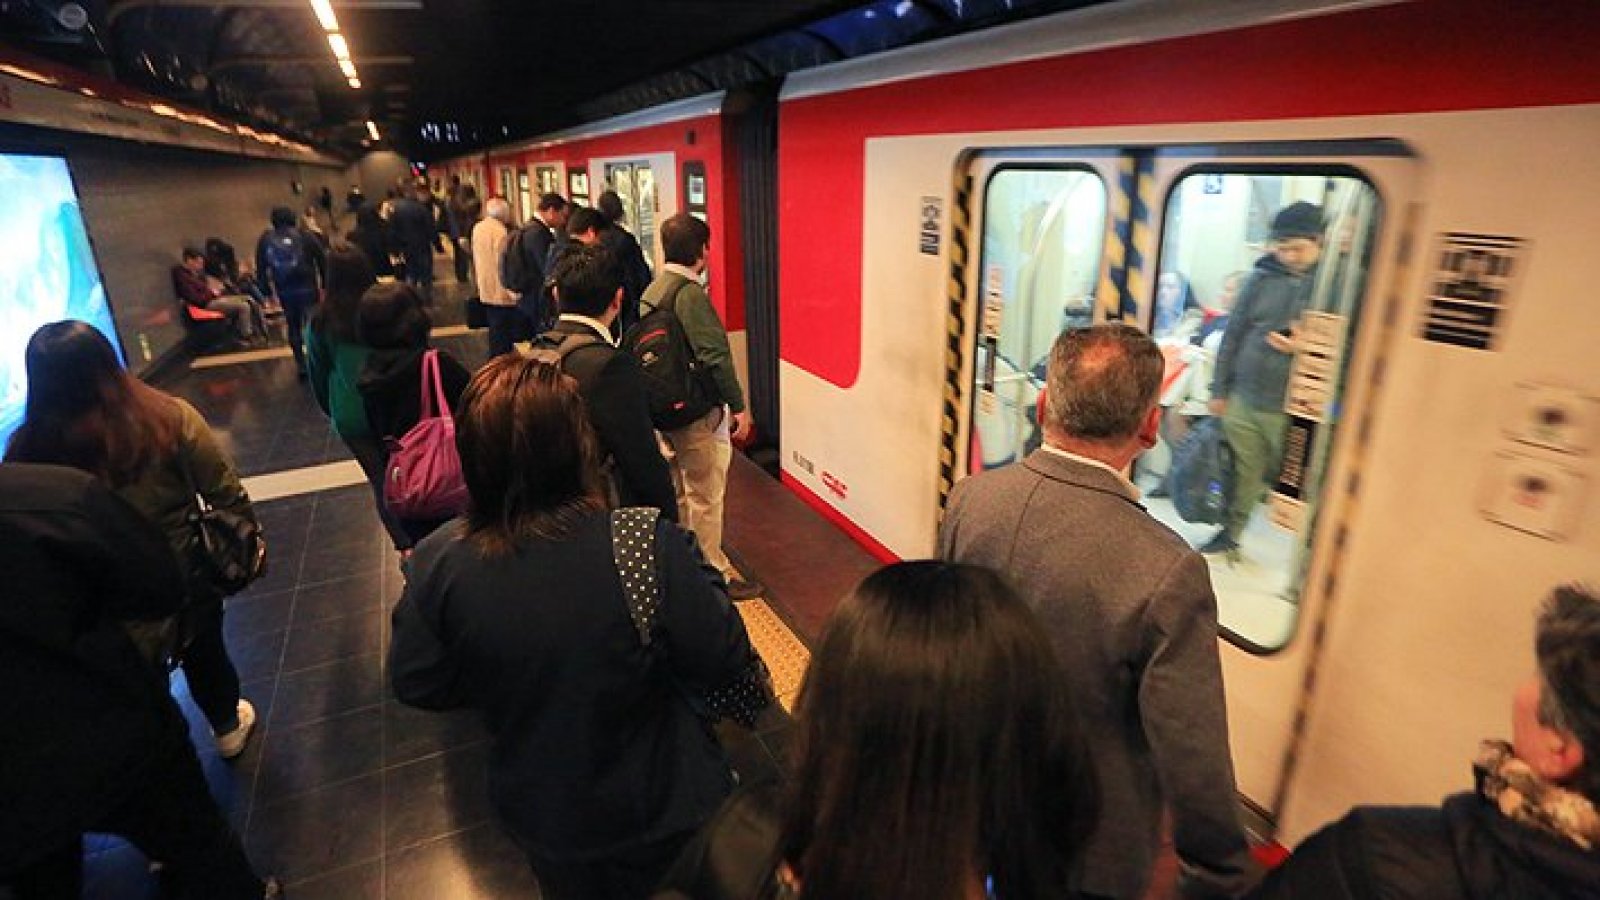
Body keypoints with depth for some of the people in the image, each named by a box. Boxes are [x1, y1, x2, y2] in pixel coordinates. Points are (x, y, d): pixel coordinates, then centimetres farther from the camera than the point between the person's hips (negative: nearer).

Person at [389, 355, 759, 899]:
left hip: (545, 824, 2)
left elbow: (417, 686, -8)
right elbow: (724, 663, -22)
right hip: (664, 814, -2)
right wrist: (697, 575, -8)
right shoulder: (652, 547, -33)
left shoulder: (438, 568, -24)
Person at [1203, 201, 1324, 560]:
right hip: (1242, 397, 3)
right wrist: (1219, 389, 8)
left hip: (1292, 408, -3)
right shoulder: (1262, 276, 4)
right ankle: (1231, 533, 31)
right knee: (1243, 472, 15)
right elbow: (1233, 334, 8)